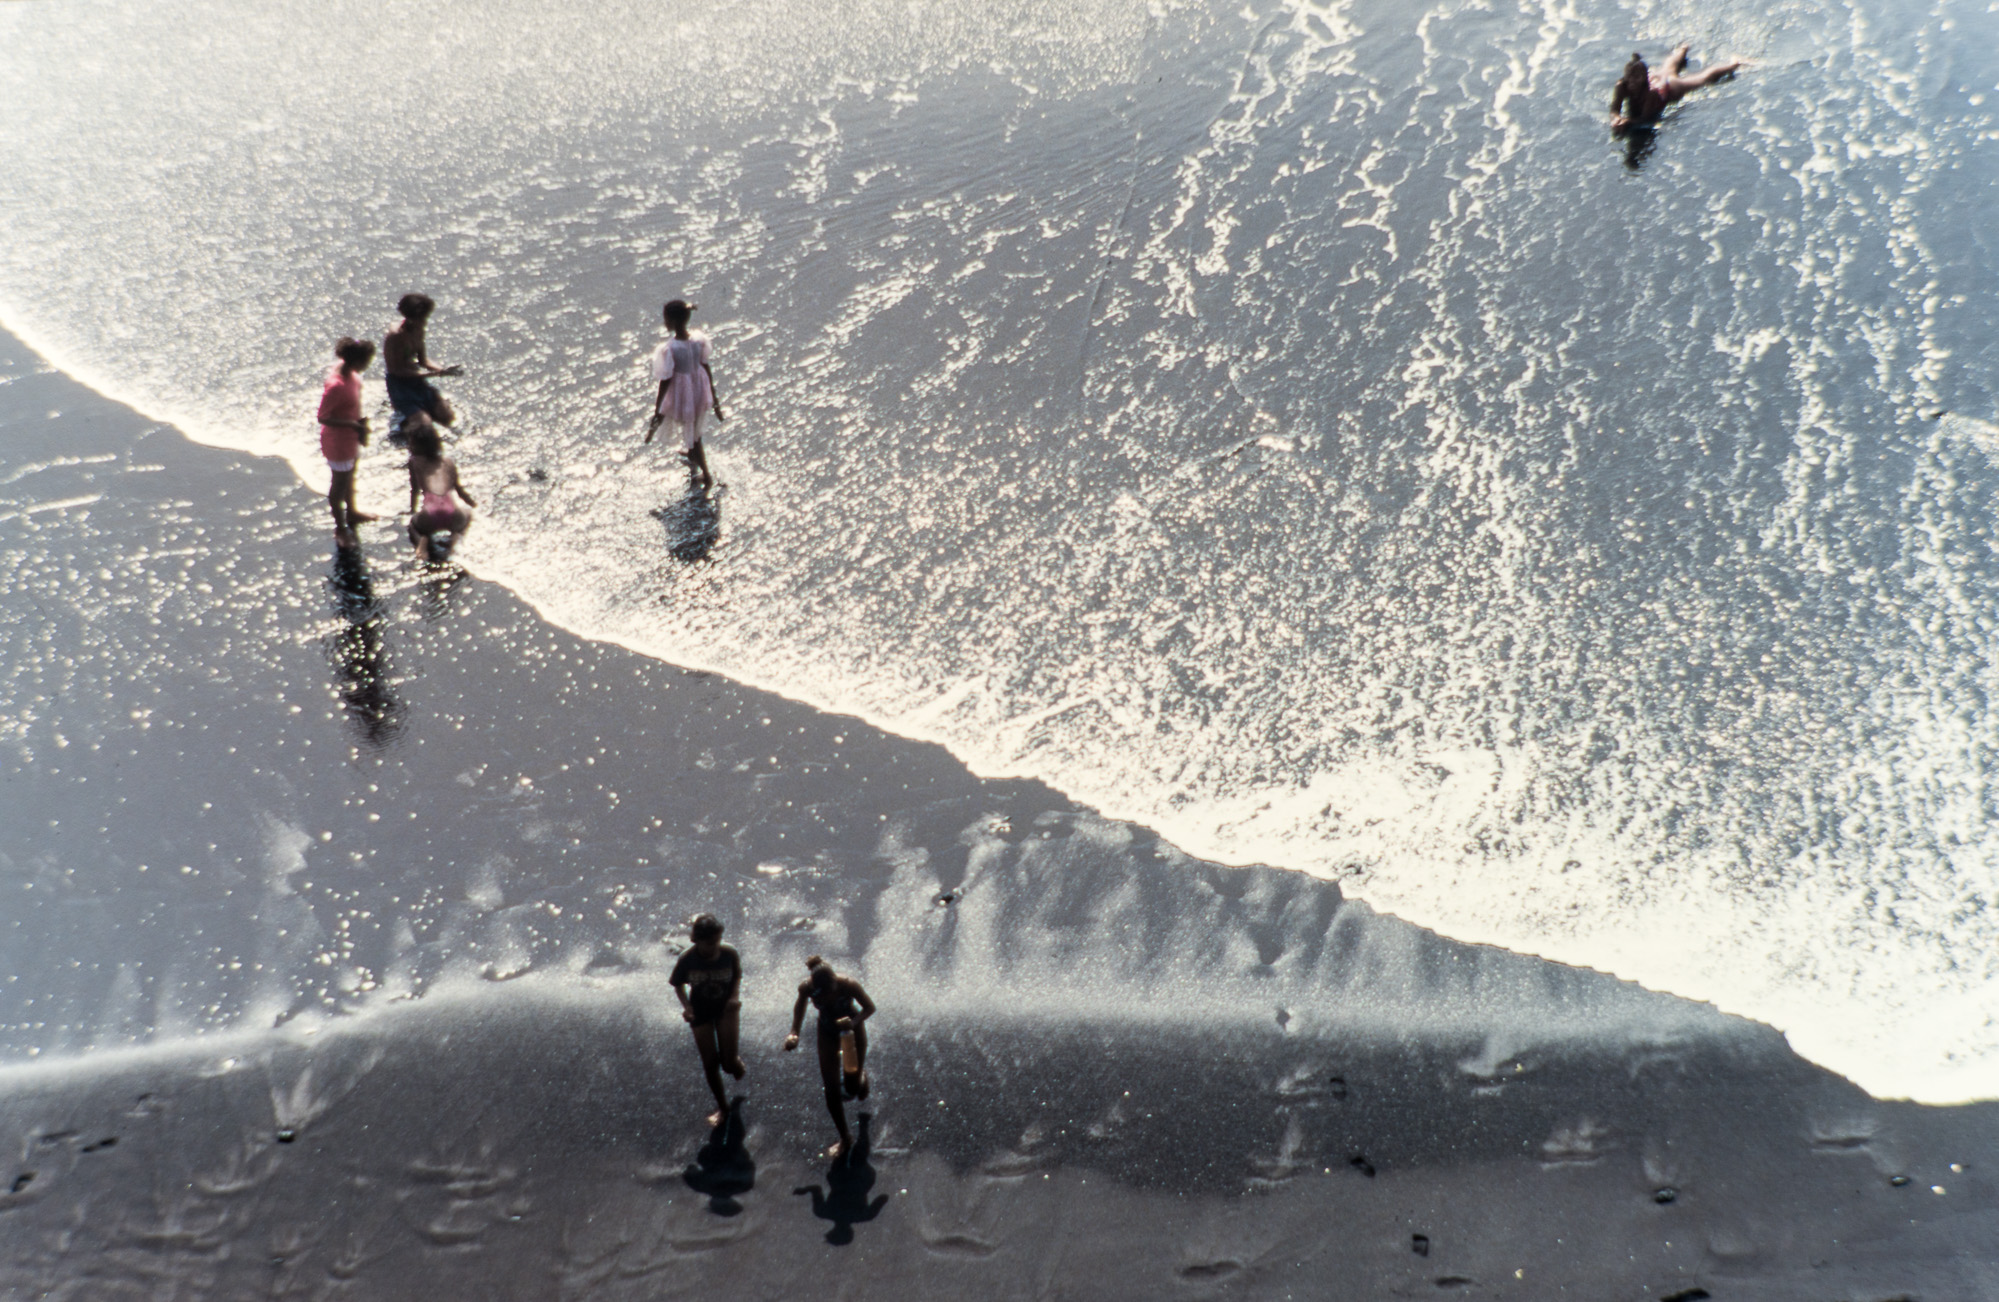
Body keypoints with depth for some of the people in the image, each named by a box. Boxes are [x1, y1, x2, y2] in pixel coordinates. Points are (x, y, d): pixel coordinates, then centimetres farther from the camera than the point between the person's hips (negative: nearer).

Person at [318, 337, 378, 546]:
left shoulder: (351, 374, -9)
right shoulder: (336, 386, -36)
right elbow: (323, 417, -29)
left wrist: (360, 421, -1)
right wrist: (353, 424, -26)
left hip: (351, 437, 8)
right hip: (338, 441, -8)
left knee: (349, 477, 29)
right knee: (340, 484, 12)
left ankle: (351, 513, 52)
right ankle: (340, 529, 31)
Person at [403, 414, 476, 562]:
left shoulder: (415, 462, 13)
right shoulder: (448, 462, 19)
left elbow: (415, 490, 21)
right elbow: (459, 489, 28)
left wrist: (413, 511, 38)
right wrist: (473, 504, 47)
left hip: (428, 520, -1)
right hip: (454, 519, 1)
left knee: (413, 523, 34)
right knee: (467, 513, 37)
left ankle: (421, 540, 0)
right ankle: (456, 535, 6)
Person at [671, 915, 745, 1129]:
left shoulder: (729, 955, -21)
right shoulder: (688, 961, -23)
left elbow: (737, 975, -1)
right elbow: (677, 984, -5)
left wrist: (734, 997, -17)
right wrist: (686, 1005, -19)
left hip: (726, 1008, 0)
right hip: (701, 1012, 0)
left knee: (729, 1061, -6)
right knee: (710, 1063, 7)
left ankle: (736, 1062, 35)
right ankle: (722, 1107, 28)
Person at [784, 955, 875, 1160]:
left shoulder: (848, 985, -35)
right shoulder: (806, 987, -30)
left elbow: (870, 1007, -20)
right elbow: (800, 1006, -6)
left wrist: (854, 1022, -38)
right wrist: (794, 1033, -19)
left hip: (851, 1027, -2)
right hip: (827, 1029, 2)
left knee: (853, 1088, 5)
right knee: (832, 1090, 1)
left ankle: (860, 1074, 44)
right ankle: (845, 1139, 22)